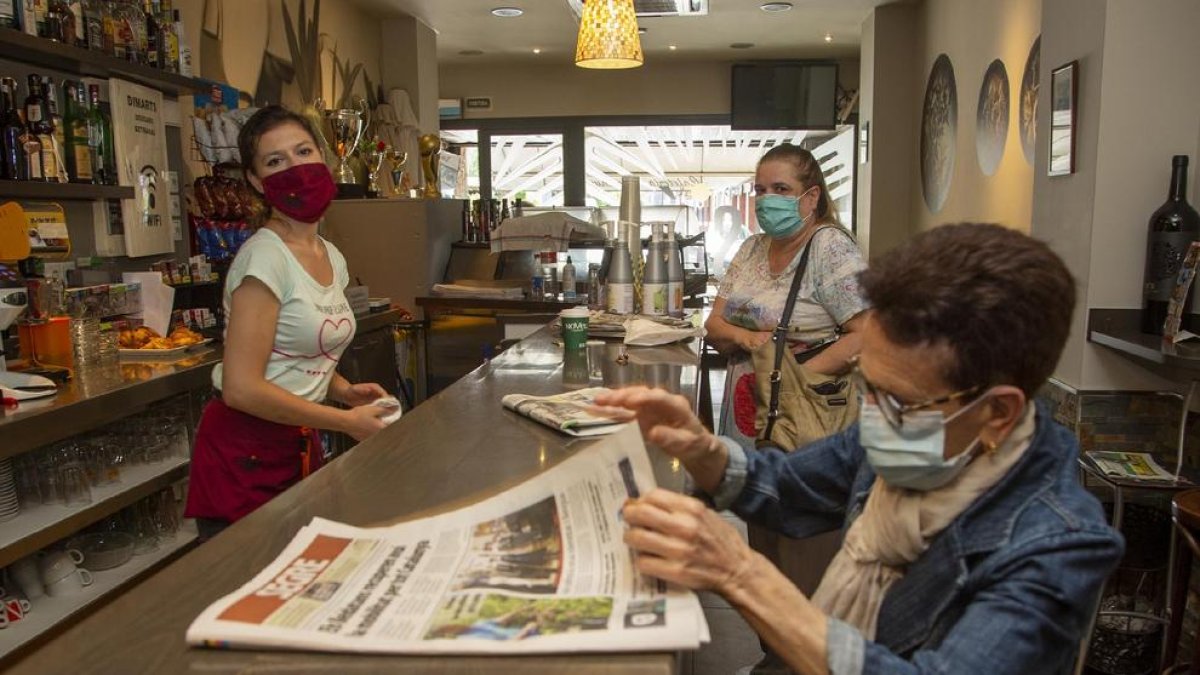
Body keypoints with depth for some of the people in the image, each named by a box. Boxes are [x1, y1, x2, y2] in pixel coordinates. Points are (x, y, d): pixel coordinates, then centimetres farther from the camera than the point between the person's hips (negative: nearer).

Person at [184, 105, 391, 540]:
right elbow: (242, 389, -23)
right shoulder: (265, 257, -19)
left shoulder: (333, 259, 6)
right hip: (245, 453, -8)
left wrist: (345, 391, 0)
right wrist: (346, 421, -17)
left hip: (300, 445, 8)